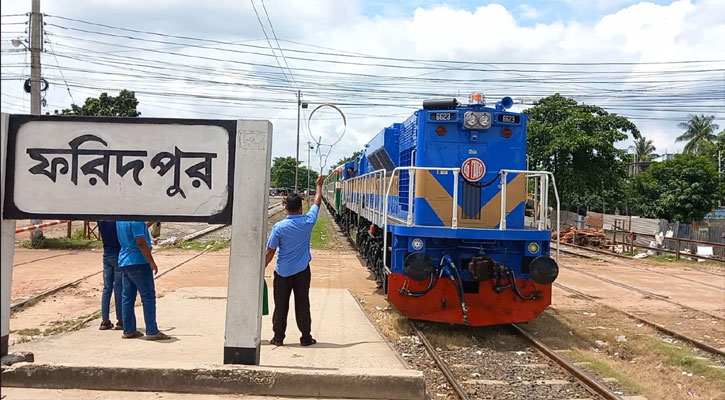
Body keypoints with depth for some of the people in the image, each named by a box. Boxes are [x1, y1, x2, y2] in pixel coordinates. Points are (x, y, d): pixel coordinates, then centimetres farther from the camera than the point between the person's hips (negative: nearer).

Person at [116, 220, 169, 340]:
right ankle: (152, 331, -3)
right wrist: (152, 262, -16)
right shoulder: (136, 220, -18)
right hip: (138, 262, -9)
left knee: (127, 296, 12)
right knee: (148, 296, -3)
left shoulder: (120, 220, 10)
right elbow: (141, 242, -21)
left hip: (124, 262, 9)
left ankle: (128, 330, 16)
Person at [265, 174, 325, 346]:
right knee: (302, 305, 8)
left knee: (281, 306, 7)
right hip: (302, 271, 1)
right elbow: (317, 202, 9)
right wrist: (319, 185, 24)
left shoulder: (279, 227, -13)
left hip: (283, 272, -1)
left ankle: (278, 337, 13)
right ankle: (306, 337, 14)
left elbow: (270, 252, -9)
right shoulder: (308, 222, -8)